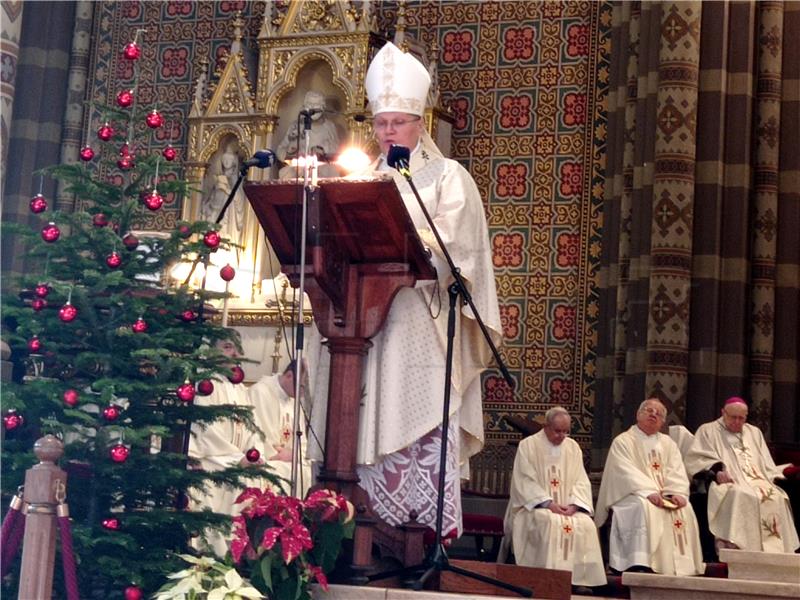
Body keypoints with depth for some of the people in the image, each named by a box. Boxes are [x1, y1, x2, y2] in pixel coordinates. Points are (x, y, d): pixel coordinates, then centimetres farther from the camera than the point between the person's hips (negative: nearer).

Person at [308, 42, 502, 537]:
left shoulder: (448, 177, 8)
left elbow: (452, 245, -5)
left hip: (422, 323, -4)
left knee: (422, 421, -11)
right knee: (367, 424, -2)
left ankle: (434, 532, -10)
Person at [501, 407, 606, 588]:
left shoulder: (573, 447, 13)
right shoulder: (528, 445, 0)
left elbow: (581, 481, 8)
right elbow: (525, 482, -8)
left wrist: (573, 504, -11)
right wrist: (548, 503, -19)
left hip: (566, 508, 4)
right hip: (535, 506, -4)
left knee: (586, 524, -25)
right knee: (550, 522, -35)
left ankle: (579, 578, -22)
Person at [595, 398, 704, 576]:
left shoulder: (668, 443, 20)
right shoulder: (623, 441, 5)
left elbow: (677, 472, 8)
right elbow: (626, 473, -10)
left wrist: (677, 493, -13)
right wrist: (649, 492, -24)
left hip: (666, 496, 4)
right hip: (633, 495, -4)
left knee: (685, 510, -25)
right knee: (644, 507, -36)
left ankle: (680, 567, -26)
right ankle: (641, 566, -40)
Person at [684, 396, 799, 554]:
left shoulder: (754, 432, 29)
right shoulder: (708, 431, 14)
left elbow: (767, 464, 27)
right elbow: (696, 459, 1)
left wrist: (773, 479, 7)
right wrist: (716, 471, -16)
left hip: (758, 481, 5)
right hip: (730, 483, -5)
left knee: (778, 497, -25)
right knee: (741, 497, -38)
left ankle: (774, 551, -26)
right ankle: (734, 547, -43)